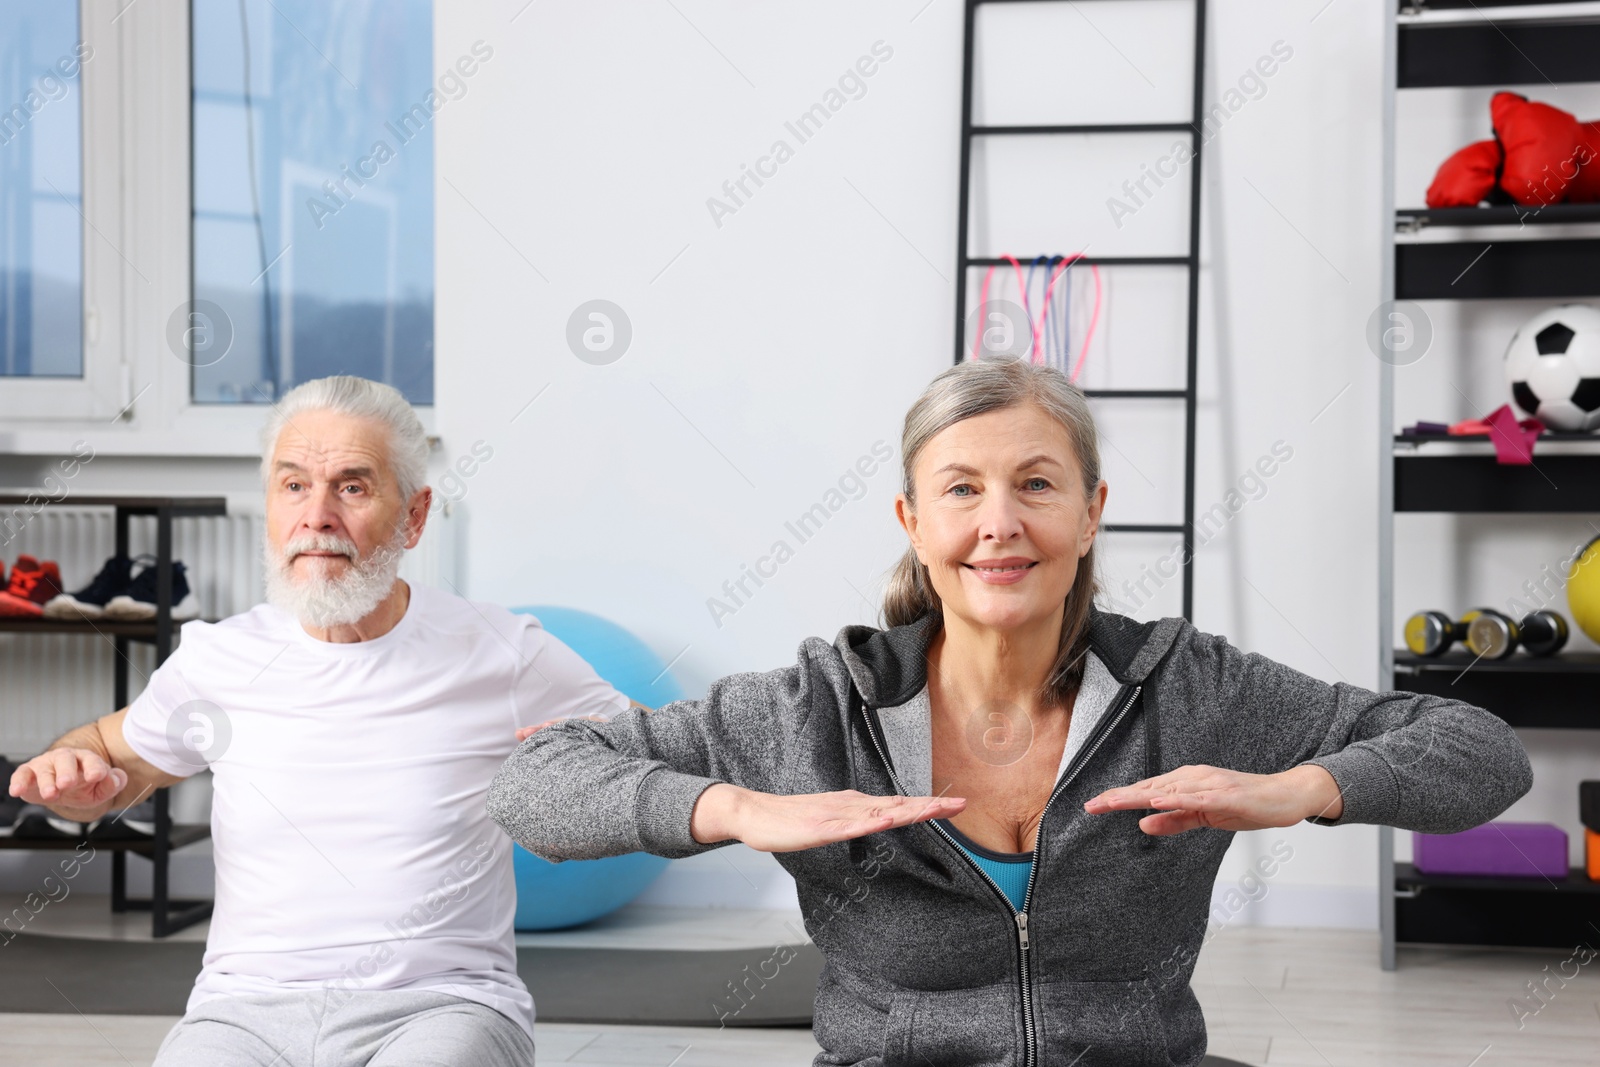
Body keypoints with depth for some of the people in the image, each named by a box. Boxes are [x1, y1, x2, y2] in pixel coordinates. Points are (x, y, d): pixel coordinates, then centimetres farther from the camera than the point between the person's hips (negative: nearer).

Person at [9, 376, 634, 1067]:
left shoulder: (502, 655, 1)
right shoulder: (216, 660, 8)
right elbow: (113, 748, 28)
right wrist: (76, 777, 4)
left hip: (441, 1004, -2)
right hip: (247, 1008, 2)